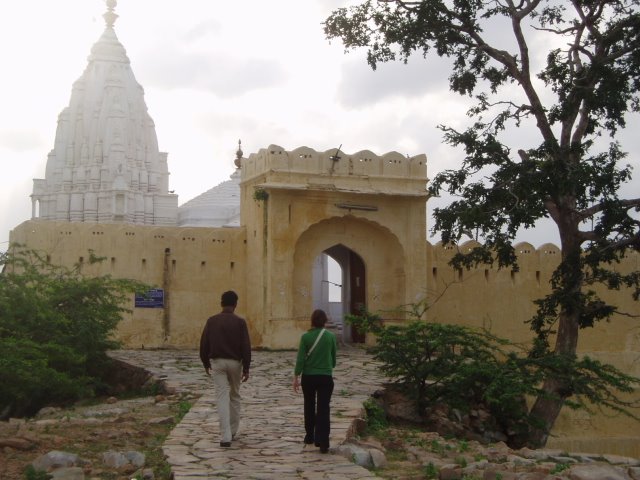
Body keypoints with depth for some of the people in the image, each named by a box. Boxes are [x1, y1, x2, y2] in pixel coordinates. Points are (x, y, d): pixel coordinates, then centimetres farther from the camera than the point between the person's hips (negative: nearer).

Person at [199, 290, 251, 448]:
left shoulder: (212, 321, -1)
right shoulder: (240, 322, -5)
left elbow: (204, 343, 2)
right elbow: (246, 346, -7)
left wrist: (206, 363, 15)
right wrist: (246, 368, -1)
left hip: (217, 362, 0)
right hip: (235, 363, 0)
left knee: (222, 398, -3)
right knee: (235, 396, 18)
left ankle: (225, 437, -10)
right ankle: (233, 430, 27)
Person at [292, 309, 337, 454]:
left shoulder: (306, 337, -7)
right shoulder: (331, 336, -2)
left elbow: (300, 359, -9)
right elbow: (334, 357, 8)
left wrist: (296, 377, -2)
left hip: (309, 376, 0)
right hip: (326, 377, 0)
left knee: (309, 407, 17)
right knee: (324, 409, -1)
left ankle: (310, 436, 28)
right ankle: (323, 442, -10)